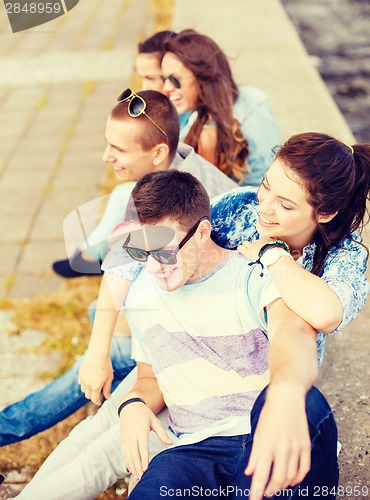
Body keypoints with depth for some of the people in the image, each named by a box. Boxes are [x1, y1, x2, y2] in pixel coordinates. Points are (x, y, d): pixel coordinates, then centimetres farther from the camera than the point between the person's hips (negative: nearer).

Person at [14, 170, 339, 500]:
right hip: (198, 450, 4)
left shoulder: (254, 273, -5)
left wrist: (287, 392, -52)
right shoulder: (141, 297, 12)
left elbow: (293, 328, -28)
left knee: (306, 404, -38)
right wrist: (134, 402, -2)